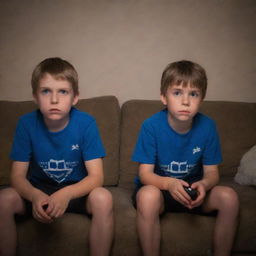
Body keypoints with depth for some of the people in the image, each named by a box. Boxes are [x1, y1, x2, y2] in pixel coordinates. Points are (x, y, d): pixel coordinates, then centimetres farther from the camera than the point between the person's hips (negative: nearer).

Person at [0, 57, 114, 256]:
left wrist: (66, 194, -39)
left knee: (103, 198, -31)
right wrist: (35, 196, -35)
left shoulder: (86, 123, -18)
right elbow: (18, 176, -12)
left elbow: (96, 176, -19)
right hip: (38, 189, 2)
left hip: (76, 190, -1)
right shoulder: (27, 123, -13)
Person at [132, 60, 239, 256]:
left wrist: (203, 185, -28)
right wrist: (169, 183, -37)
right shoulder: (151, 126, -17)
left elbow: (212, 172, -4)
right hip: (158, 187, -3)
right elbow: (145, 173, -16)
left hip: (193, 190, 3)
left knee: (229, 197, -22)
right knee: (148, 195, -36)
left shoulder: (207, 126, -9)